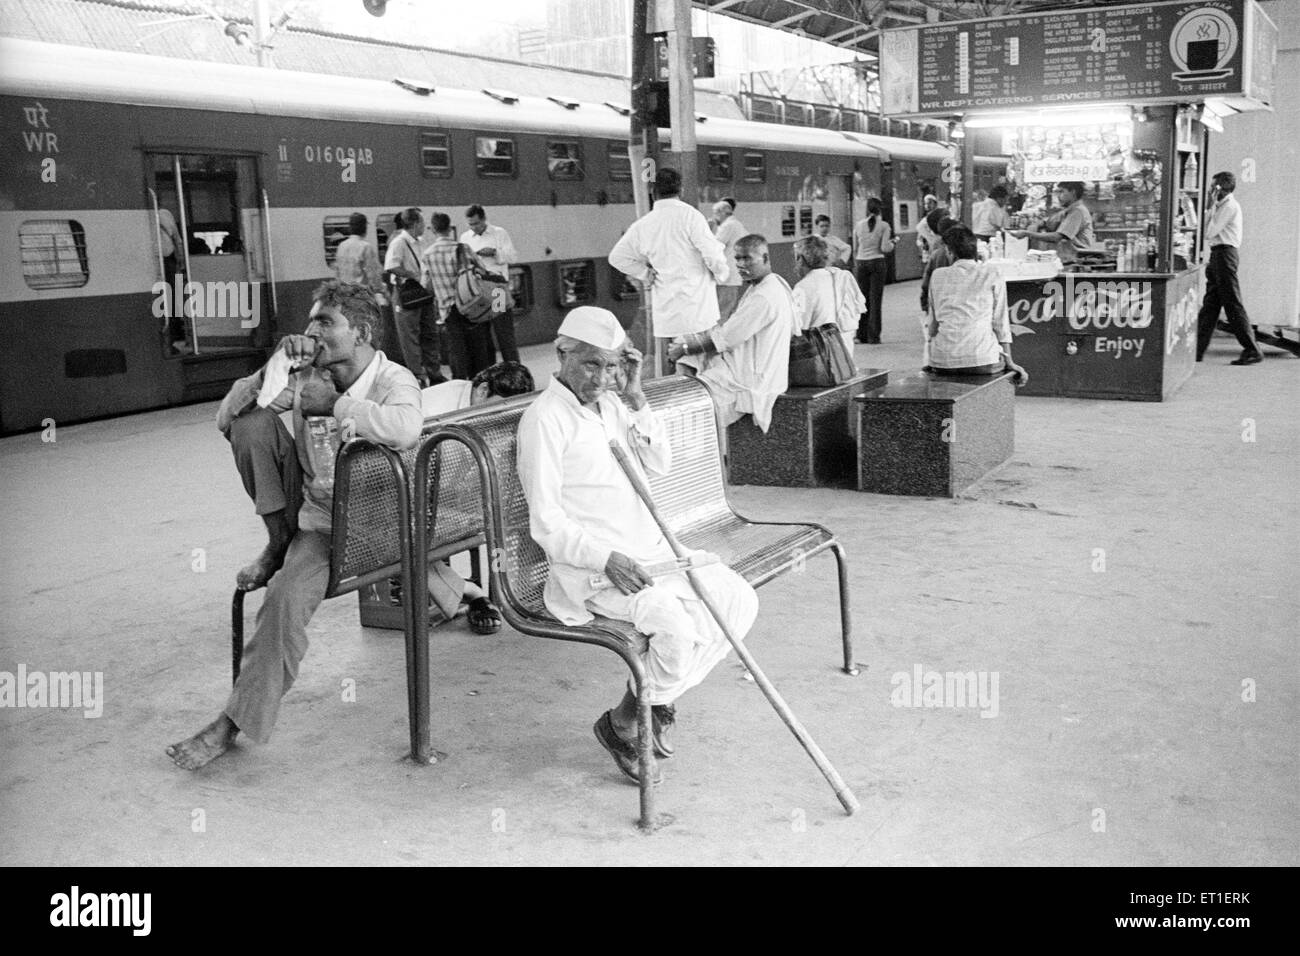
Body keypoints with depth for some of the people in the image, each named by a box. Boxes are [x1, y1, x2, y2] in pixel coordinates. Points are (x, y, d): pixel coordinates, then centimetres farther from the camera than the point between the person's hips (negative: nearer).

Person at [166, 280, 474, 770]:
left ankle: (234, 722, -13)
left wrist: (332, 404, -27)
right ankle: (279, 542, 1)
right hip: (314, 513, 6)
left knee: (285, 599, -29)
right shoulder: (306, 375, 2)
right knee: (250, 422, -12)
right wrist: (276, 366, -14)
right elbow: (225, 417, 0)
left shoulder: (394, 380, -14)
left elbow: (405, 427, -40)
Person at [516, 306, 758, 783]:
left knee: (739, 599, -5)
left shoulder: (611, 404, 14)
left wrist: (636, 399, 2)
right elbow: (546, 523, -15)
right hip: (590, 567, -8)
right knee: (673, 623, -29)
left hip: (652, 552, 8)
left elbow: (661, 463, 12)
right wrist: (608, 559, -25)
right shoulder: (545, 417, -11)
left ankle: (658, 698, 9)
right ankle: (622, 725, -4)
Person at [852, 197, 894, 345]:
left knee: (863, 298, 10)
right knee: (875, 299, 1)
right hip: (877, 262, -3)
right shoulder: (883, 225, -5)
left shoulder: (859, 226, 4)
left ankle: (861, 334, 11)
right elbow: (885, 248, -10)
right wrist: (892, 242, 10)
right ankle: (873, 337, 1)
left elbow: (855, 249, 10)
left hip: (862, 263, 3)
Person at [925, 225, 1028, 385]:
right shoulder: (992, 275, 5)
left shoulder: (937, 275, 12)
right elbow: (1000, 322, 5)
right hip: (982, 361, -3)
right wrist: (1009, 362, 10)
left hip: (943, 361, 3)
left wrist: (932, 360, 23)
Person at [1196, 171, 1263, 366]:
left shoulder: (1230, 206, -10)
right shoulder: (1222, 206, 20)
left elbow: (1210, 232, -15)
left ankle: (1252, 351, -8)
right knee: (1210, 304, 9)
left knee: (1232, 303, -10)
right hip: (1217, 254, 10)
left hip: (1224, 253, -10)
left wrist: (1212, 207, -6)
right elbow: (1210, 233, 15)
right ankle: (1197, 351, 11)